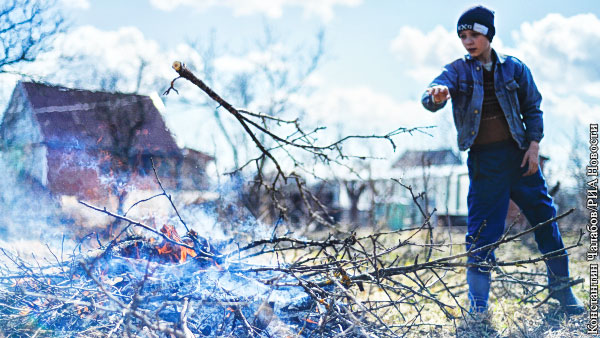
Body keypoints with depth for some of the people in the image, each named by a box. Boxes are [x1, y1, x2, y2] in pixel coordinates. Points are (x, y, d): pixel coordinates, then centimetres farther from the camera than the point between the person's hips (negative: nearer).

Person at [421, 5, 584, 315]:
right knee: (482, 232, -2)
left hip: (519, 155, 2)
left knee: (545, 218, 9)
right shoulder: (457, 71, 1)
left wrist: (534, 145, -2)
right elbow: (430, 98, -16)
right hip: (483, 161, -2)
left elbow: (532, 108, 10)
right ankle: (478, 309, 7)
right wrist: (437, 96, -40)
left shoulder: (513, 68, 5)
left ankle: (562, 289, 28)